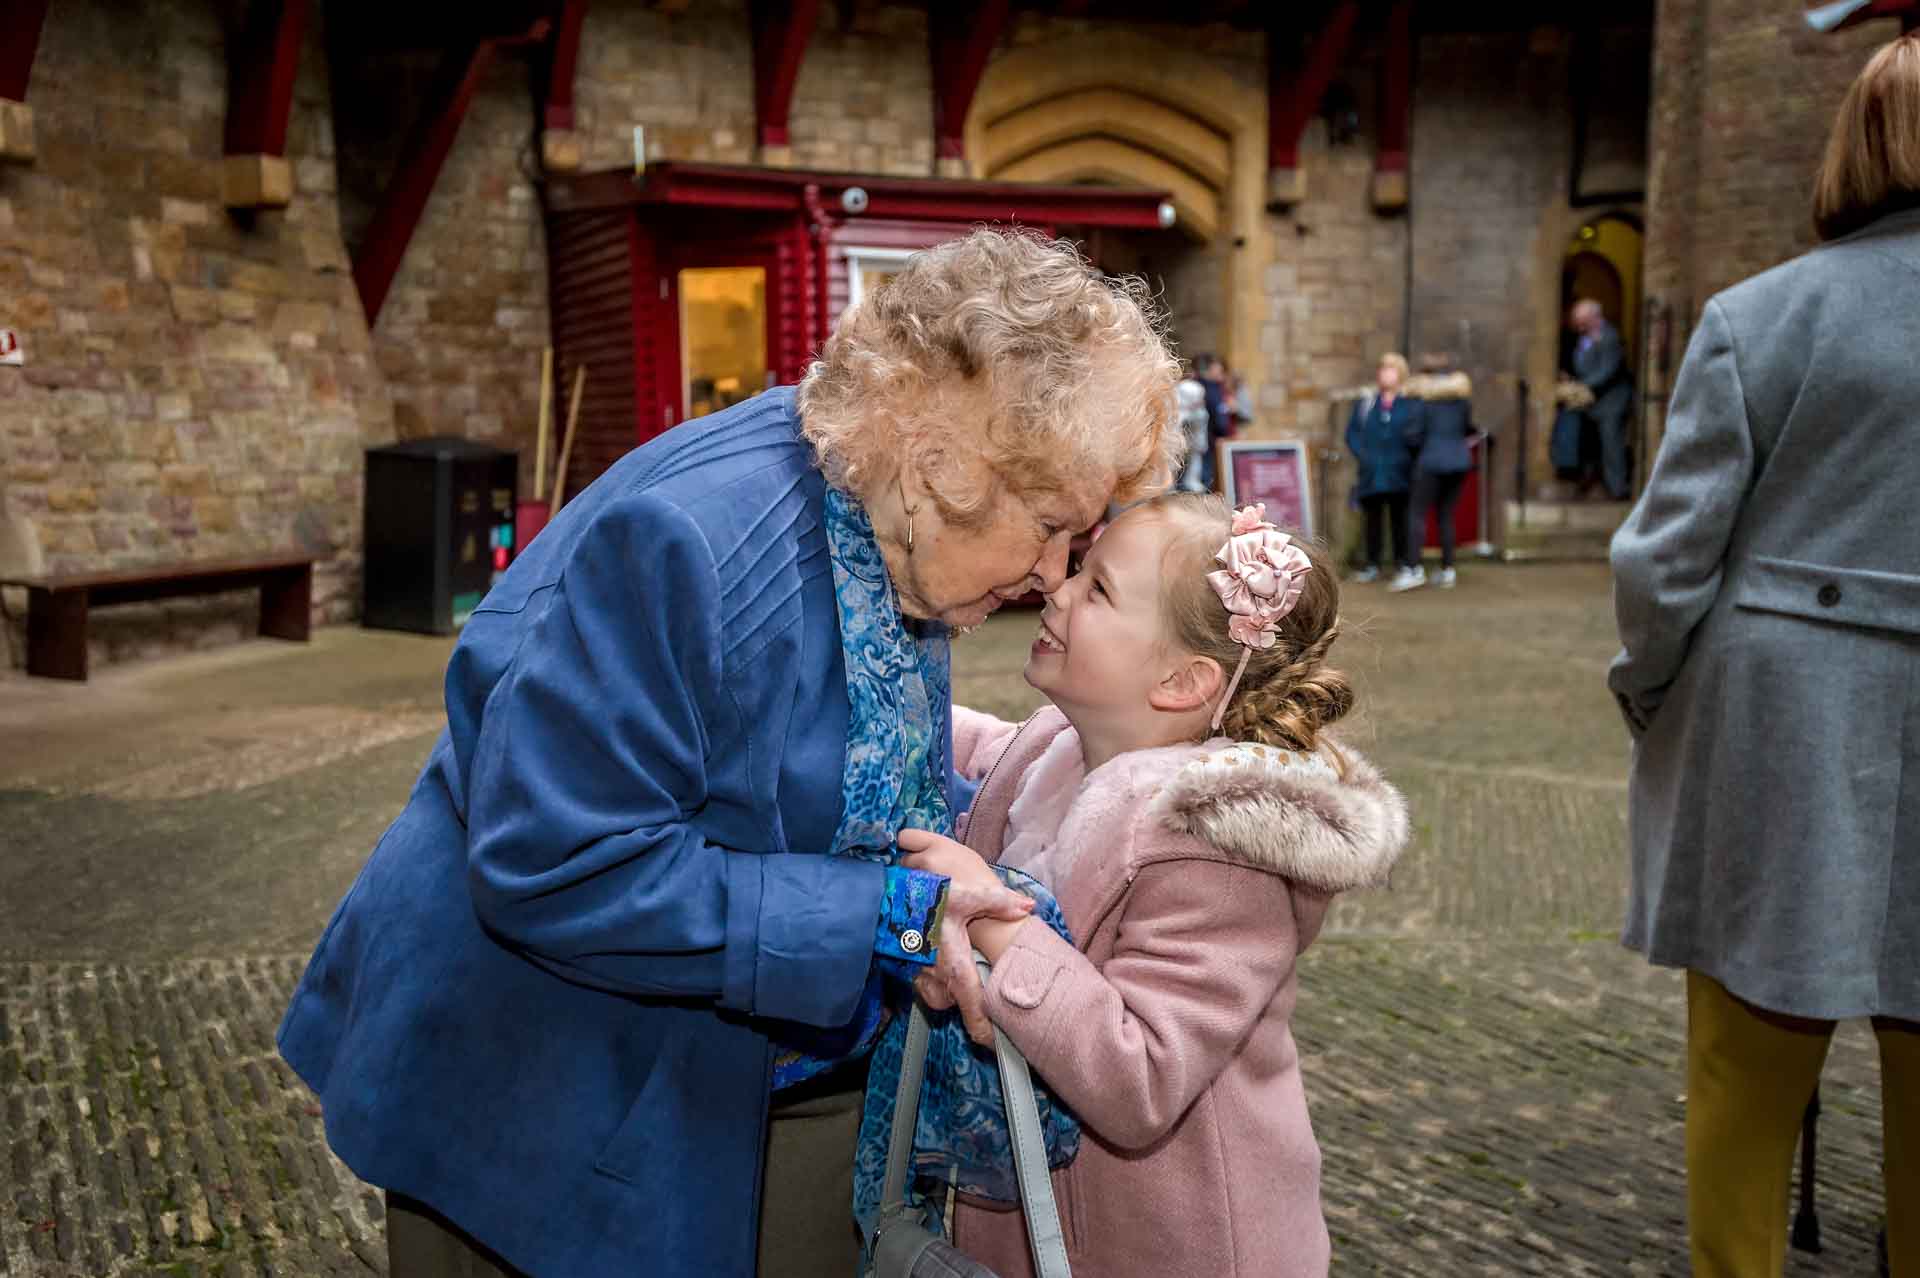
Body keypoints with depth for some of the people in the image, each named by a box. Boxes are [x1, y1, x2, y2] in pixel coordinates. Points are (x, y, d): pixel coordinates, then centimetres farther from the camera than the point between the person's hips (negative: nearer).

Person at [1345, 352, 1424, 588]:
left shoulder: (1410, 404, 1)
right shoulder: (1365, 403, 7)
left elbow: (1420, 436, 2)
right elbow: (1352, 433, 7)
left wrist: (1412, 437, -18)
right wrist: (1363, 455, -5)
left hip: (1398, 473, -3)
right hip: (1371, 474, 3)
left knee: (1400, 519, -4)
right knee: (1373, 519, 12)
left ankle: (1406, 567, -2)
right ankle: (1372, 566, 24)